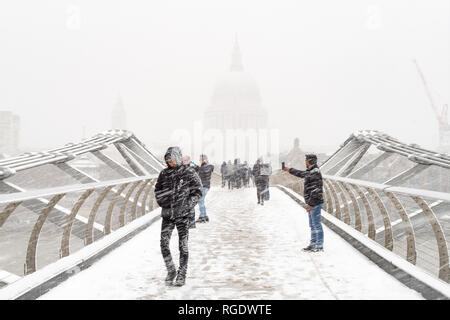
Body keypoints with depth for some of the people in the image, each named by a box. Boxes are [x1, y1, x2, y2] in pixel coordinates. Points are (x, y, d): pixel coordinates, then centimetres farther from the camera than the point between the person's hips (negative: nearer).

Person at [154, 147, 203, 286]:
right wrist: (161, 201, 4)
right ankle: (171, 271, 17)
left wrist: (187, 205, -10)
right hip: (167, 214, 3)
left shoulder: (189, 173, -3)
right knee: (164, 244, -2)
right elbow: (157, 190, 21)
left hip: (182, 215, -3)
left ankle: (182, 275, 14)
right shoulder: (164, 173, 8)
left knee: (183, 246, 1)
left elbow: (198, 191, 0)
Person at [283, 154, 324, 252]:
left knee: (317, 224, -5)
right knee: (313, 225, 14)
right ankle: (313, 244, 22)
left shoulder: (315, 172, -17)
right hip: (312, 203, 10)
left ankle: (319, 245, 1)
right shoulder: (310, 172, 14)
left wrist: (310, 203, -22)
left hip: (315, 203, -10)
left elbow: (316, 190, -22)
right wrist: (289, 170, 44)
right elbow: (301, 174, 36)